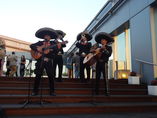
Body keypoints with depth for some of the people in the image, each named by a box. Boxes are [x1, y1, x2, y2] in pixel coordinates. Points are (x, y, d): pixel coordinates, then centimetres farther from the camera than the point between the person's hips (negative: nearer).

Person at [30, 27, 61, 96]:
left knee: (51, 76, -2)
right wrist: (37, 49, -12)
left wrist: (57, 46, -22)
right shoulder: (40, 43, 10)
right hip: (40, 61, 0)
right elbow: (31, 46, 3)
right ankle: (35, 91, 13)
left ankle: (52, 91, 9)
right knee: (38, 76, 2)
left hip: (48, 61, 1)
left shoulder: (52, 43, 12)